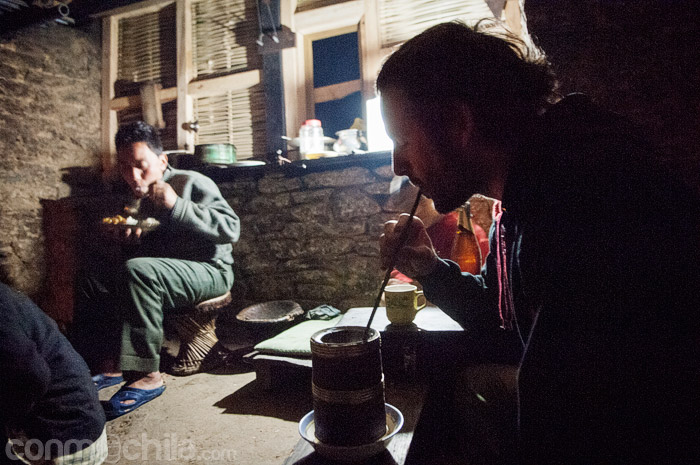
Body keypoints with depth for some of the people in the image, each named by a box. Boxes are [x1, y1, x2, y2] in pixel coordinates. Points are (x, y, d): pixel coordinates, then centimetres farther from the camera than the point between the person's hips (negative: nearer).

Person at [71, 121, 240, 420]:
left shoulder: (192, 184, -9)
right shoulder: (136, 197, 13)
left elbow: (230, 229, -22)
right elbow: (137, 252, 22)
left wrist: (176, 206, -25)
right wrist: (125, 239, -2)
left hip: (208, 270, -7)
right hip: (159, 271, 8)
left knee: (137, 271, -31)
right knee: (96, 277, -3)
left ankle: (146, 376, -24)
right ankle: (108, 365, 0)